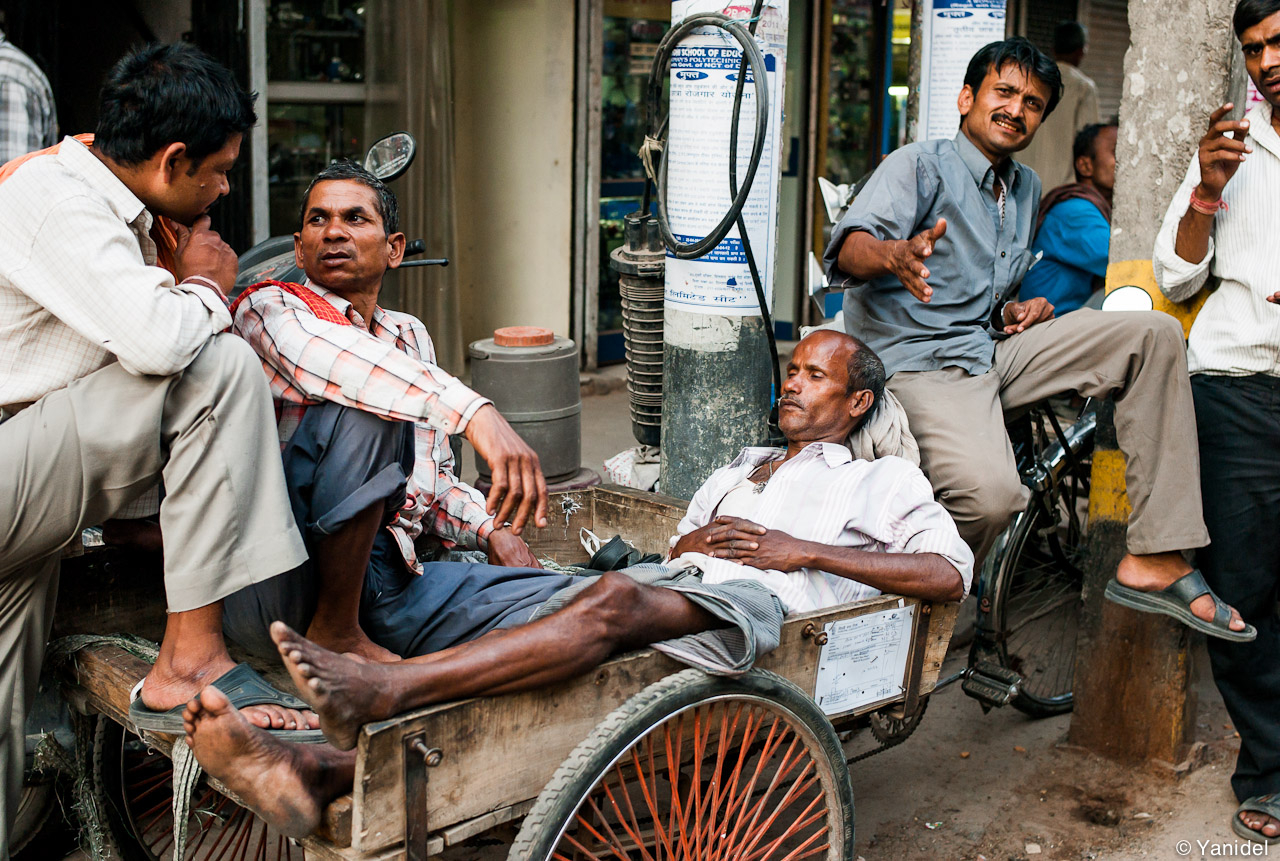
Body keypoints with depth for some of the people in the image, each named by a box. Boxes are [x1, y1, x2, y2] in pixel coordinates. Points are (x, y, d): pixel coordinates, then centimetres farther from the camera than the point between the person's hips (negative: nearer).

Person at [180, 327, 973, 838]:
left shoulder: (885, 480, 22)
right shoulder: (740, 468, 39)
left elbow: (950, 574, 5)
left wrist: (802, 549, -1)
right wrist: (685, 545, 6)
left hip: (755, 602, -5)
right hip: (674, 583, 5)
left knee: (613, 600, -36)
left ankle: (379, 690, -48)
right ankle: (318, 773, -43)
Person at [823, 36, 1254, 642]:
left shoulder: (1026, 189, 21)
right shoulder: (919, 166, -4)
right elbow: (850, 249, -22)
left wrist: (1018, 310, 8)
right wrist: (897, 255, -45)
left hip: (993, 349, 8)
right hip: (918, 362, -8)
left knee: (1153, 333, -7)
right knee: (990, 491, -37)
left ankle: (1154, 561, -11)